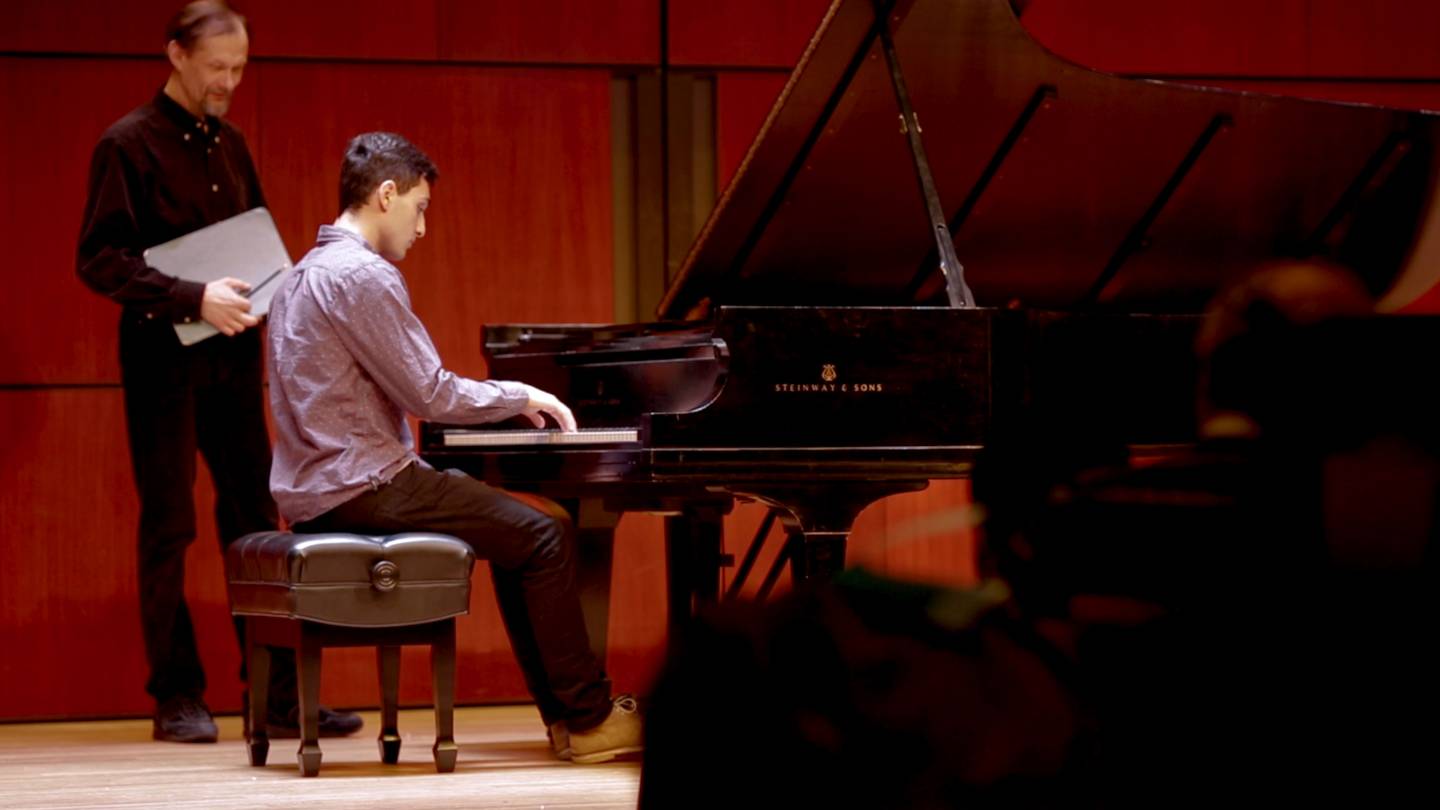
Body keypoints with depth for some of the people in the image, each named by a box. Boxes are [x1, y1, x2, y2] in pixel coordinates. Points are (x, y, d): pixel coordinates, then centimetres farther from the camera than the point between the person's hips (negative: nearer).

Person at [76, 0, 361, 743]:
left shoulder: (228, 146, 15)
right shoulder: (130, 144, -6)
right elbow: (98, 260, -13)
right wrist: (192, 299, -22)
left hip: (232, 354, 6)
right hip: (164, 354, -6)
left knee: (253, 520, 4)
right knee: (169, 527, -1)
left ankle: (277, 693, 5)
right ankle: (177, 698, 5)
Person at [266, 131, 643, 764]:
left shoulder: (309, 274, 19)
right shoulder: (363, 276, -15)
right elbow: (429, 395, -16)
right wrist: (522, 396, -1)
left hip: (316, 488, 11)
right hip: (359, 488, -11)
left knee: (519, 529, 20)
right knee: (545, 535, -8)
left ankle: (565, 713, 16)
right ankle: (588, 720, -2)